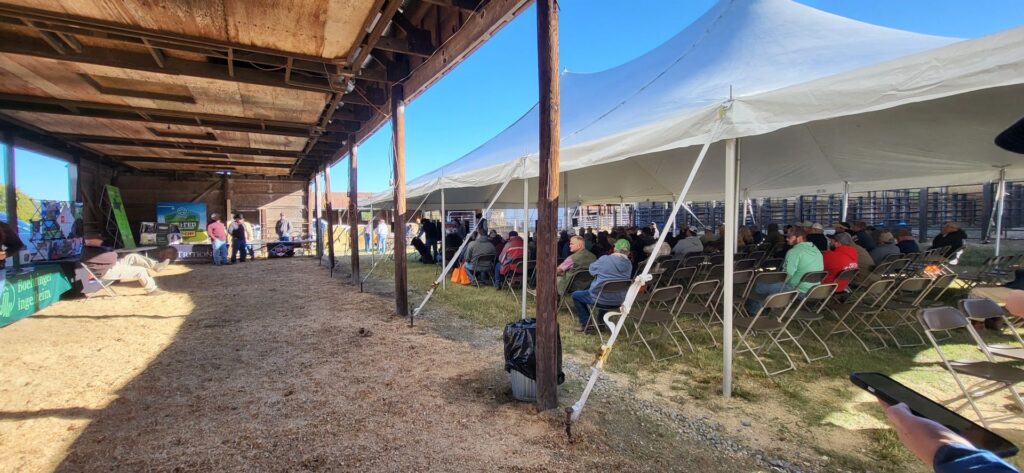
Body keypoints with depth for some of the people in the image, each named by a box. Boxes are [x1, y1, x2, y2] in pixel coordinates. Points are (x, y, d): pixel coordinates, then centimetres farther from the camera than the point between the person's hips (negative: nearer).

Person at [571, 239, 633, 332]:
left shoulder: (604, 259, -16)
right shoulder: (629, 264, -3)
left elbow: (592, 269, 0)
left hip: (601, 299, -5)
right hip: (619, 301, 6)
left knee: (575, 295, 17)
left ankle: (585, 324, 15)